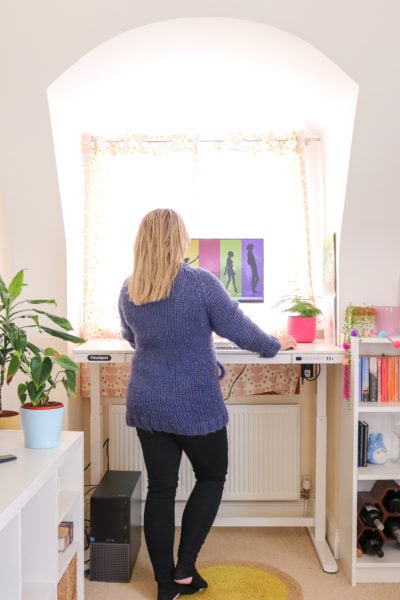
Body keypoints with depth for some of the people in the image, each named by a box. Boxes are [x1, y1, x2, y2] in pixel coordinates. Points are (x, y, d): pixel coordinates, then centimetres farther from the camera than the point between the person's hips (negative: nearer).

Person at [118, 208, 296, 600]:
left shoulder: (128, 291, 0)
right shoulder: (201, 283, -16)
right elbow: (239, 330, -8)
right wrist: (275, 345, 11)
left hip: (146, 405, 5)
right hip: (195, 405, -4)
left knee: (160, 488, 13)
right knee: (211, 476, 18)